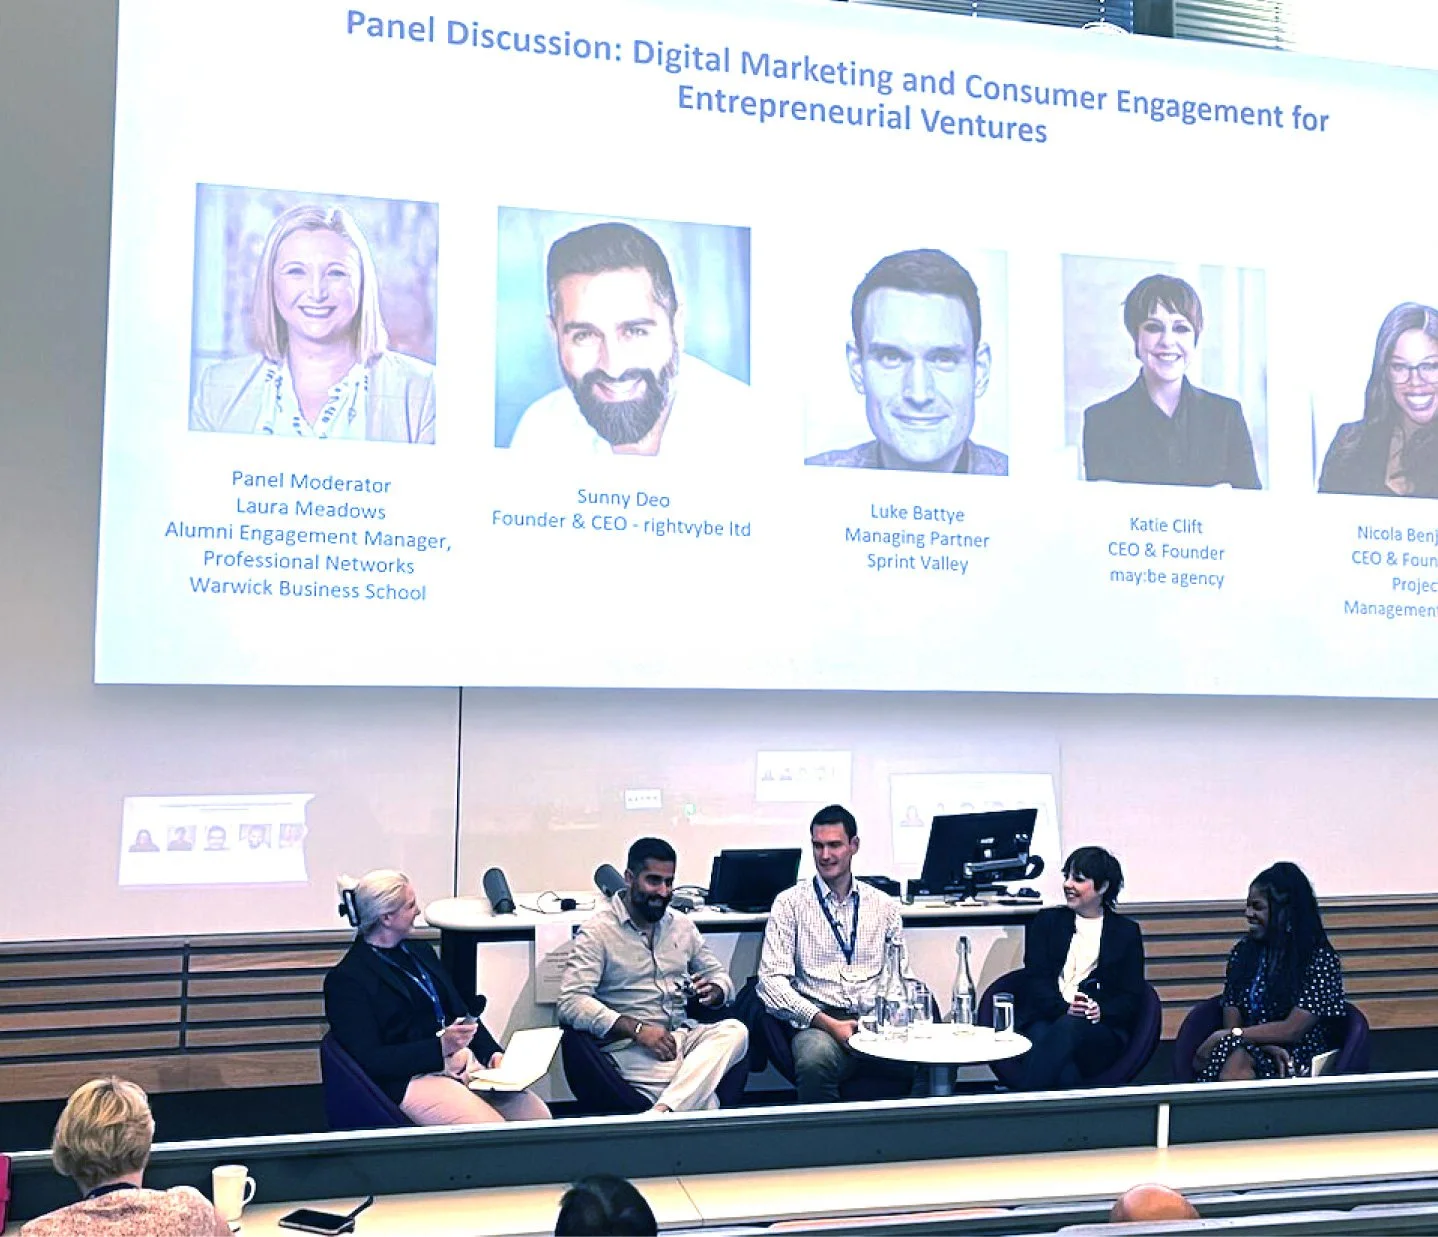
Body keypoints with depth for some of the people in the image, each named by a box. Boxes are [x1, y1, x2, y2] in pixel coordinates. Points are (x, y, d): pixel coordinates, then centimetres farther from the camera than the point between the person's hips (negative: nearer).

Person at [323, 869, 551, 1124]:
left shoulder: (420, 951, 18)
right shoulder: (346, 979, -5)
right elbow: (369, 1060, -13)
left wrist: (493, 1053, 2)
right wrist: (441, 1046, -21)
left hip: (464, 1060, 7)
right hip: (411, 1078, -7)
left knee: (539, 1116, -12)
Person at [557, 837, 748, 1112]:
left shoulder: (681, 925, 17)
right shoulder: (598, 930, -2)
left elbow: (720, 976, 23)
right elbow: (571, 1002, -14)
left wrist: (714, 991, -4)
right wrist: (637, 1029, -23)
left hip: (683, 1035, 7)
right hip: (629, 1046, -7)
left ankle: (661, 1112, -37)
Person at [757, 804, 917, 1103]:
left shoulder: (884, 905, 18)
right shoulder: (790, 903, 8)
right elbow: (772, 980, -1)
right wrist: (827, 1023, -13)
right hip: (819, 1023, -2)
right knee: (815, 1060, -38)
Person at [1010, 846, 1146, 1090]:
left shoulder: (1126, 932, 18)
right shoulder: (1047, 921, 19)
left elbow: (1132, 997, 9)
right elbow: (1035, 979, 7)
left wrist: (1102, 1011, -13)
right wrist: (1064, 1007, -14)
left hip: (1101, 1031, 0)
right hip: (1045, 1019, 1)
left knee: (1069, 1027, -38)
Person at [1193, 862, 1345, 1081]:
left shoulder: (1320, 959, -3)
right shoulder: (1241, 953, 12)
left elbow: (1292, 1030, -11)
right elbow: (1232, 1023, 6)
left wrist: (1223, 1037, -13)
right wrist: (1268, 1047, -15)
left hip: (1300, 1066, -3)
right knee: (1235, 1058, -35)